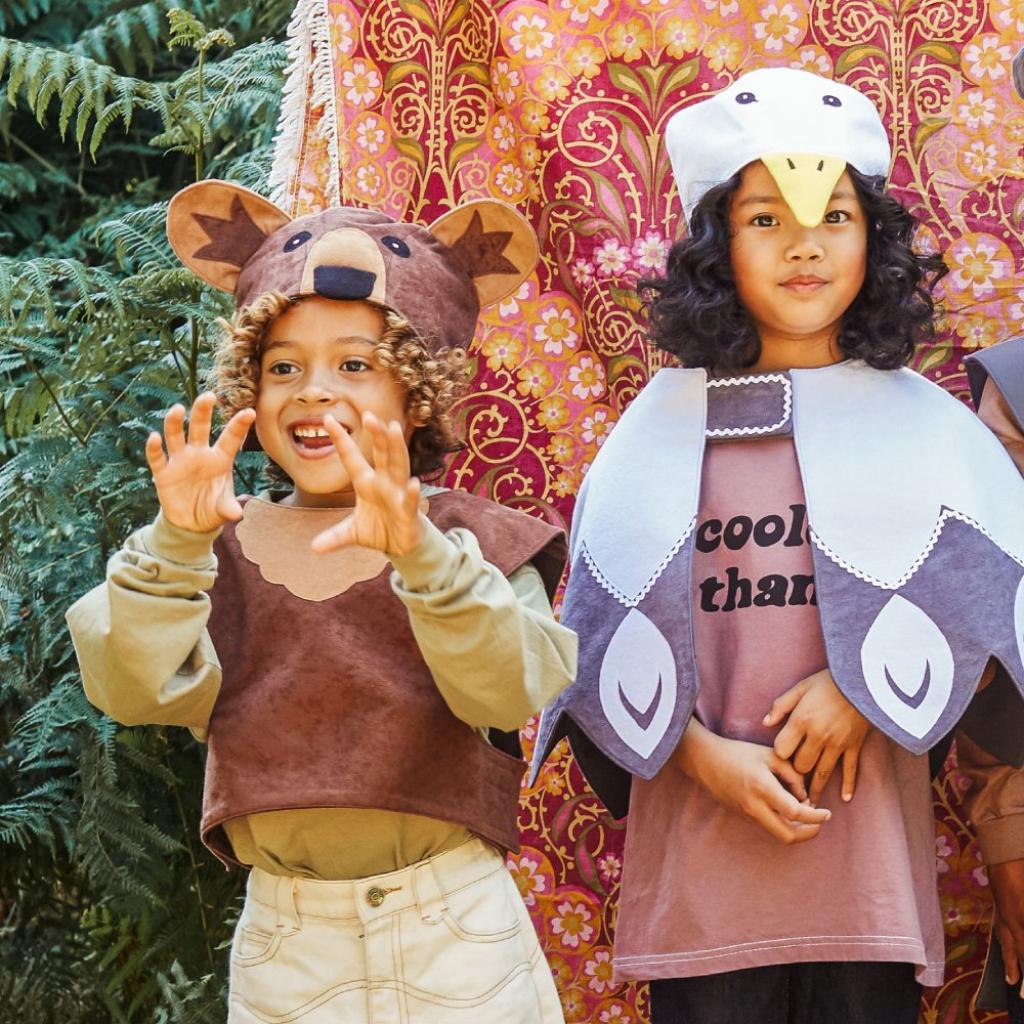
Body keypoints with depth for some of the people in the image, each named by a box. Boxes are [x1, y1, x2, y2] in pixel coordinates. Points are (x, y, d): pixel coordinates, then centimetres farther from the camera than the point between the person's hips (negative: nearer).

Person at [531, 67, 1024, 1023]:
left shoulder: (919, 422, 7)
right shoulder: (666, 426, 5)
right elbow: (612, 638, 4)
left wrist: (865, 688, -10)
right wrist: (706, 754, -9)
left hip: (867, 868, 0)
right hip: (701, 862, 0)